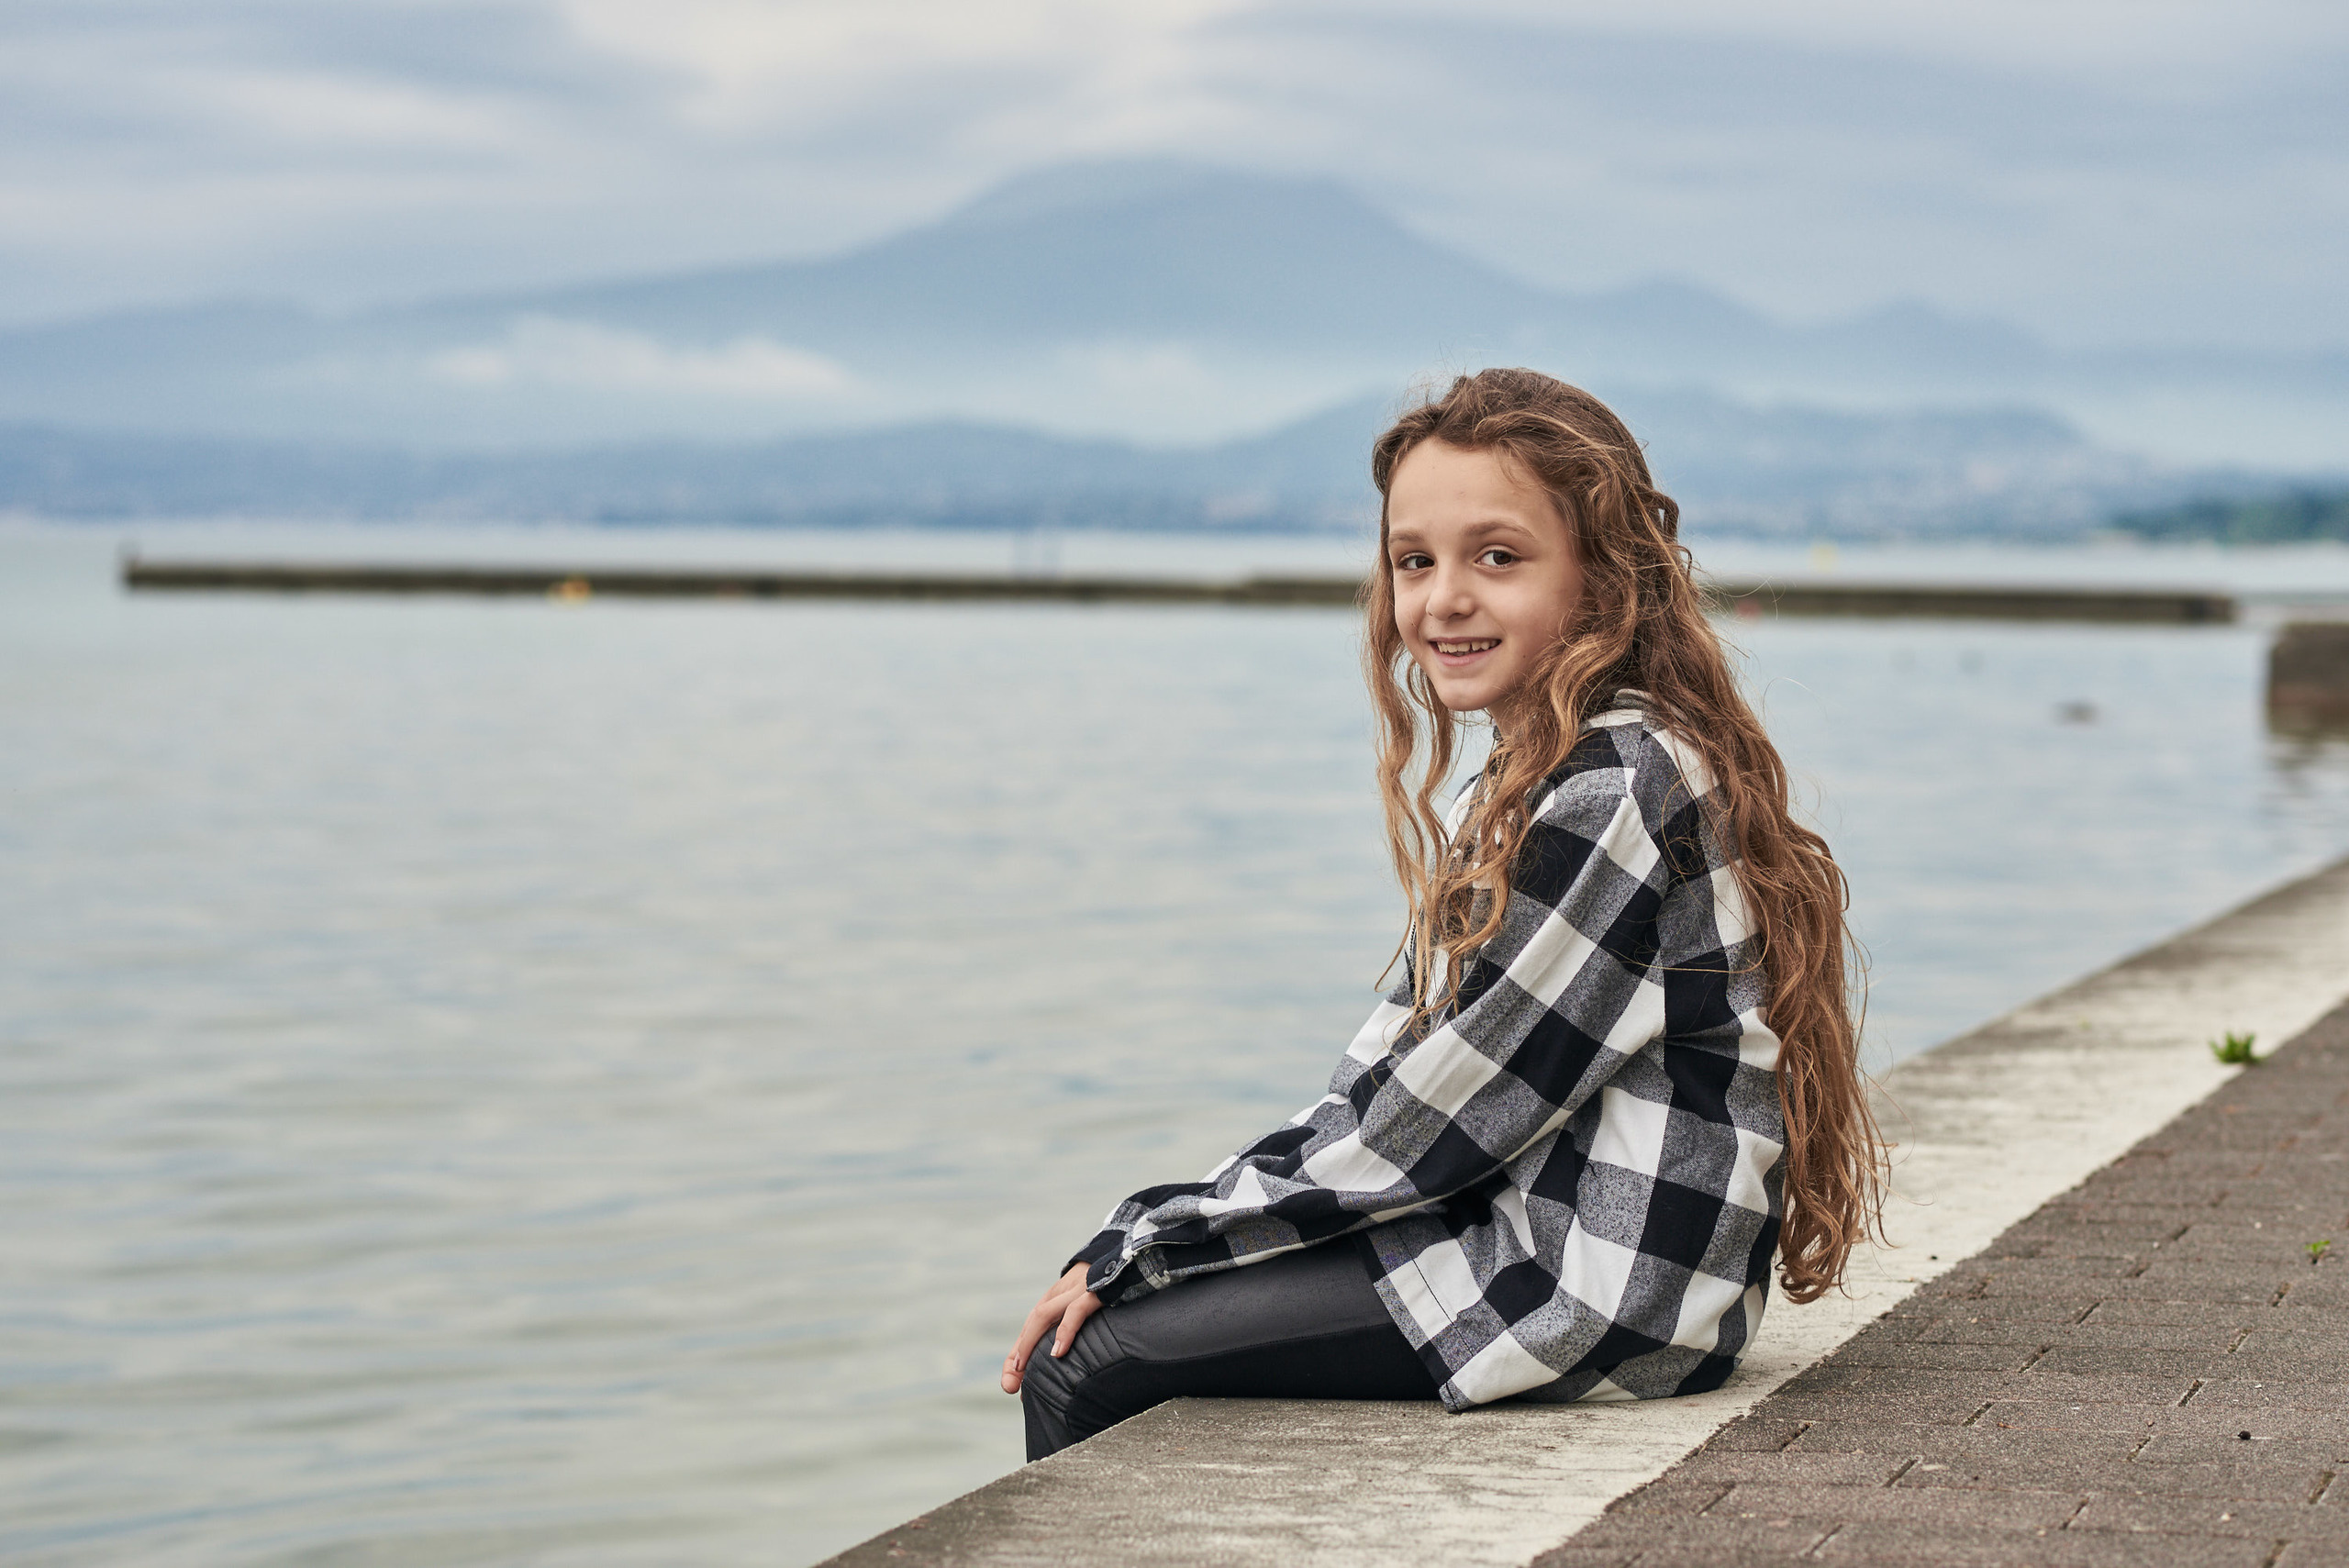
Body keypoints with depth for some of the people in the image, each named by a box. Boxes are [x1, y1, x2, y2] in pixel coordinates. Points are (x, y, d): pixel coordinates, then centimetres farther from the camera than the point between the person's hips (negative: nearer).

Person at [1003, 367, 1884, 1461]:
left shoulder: (1616, 793, -18)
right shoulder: (1529, 780, 14)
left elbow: (1421, 1124, -18)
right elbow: (1395, 1068, 12)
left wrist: (1146, 1242, -9)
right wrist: (1136, 1243, 4)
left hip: (1600, 1291, -10)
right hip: (1533, 1233, 10)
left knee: (1086, 1360, -10)